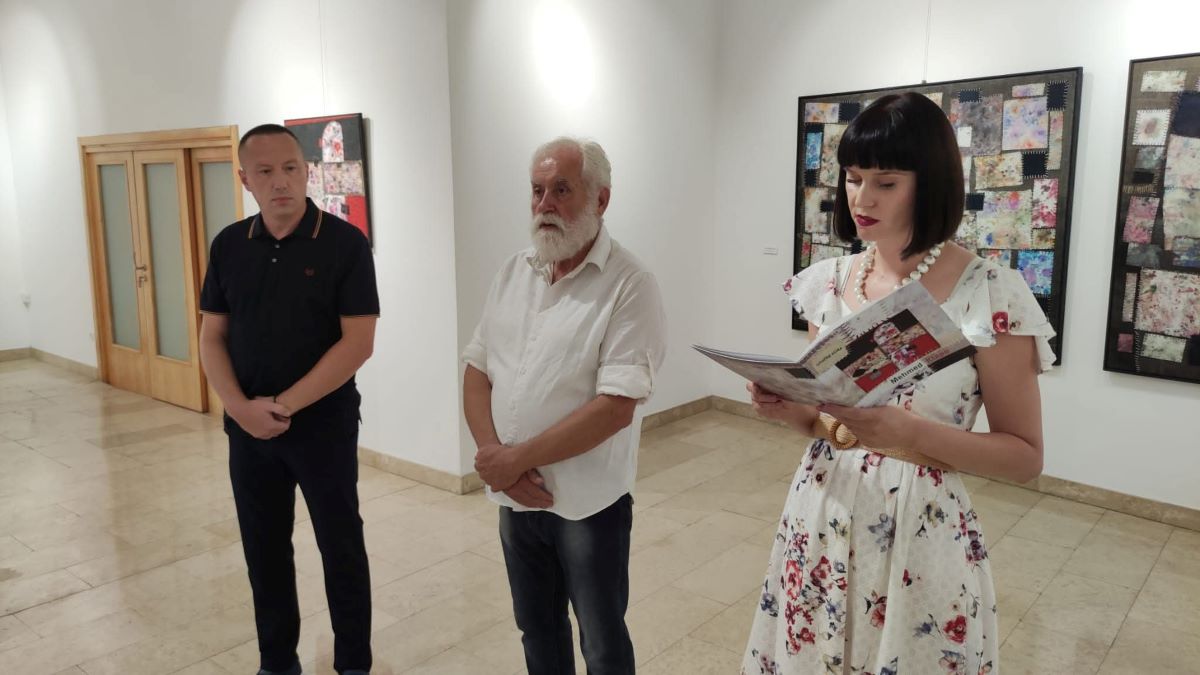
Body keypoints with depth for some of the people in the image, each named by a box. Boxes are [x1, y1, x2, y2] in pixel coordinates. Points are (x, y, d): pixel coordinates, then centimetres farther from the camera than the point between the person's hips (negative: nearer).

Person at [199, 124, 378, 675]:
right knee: (263, 547, 14)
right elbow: (212, 337, 6)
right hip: (247, 426, 4)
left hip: (323, 424, -4)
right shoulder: (229, 245, 4)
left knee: (340, 547, 7)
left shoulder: (344, 244, -10)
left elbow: (358, 343, -15)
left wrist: (284, 406, -16)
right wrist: (240, 407, -10)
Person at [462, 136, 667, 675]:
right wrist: (495, 456, -11)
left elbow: (614, 408, -22)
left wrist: (516, 458, -18)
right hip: (514, 497, 6)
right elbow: (477, 372, 5)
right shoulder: (513, 272, 4)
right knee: (537, 630, 23)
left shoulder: (629, 285, -16)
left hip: (588, 504, -5)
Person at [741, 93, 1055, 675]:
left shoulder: (990, 294, -14)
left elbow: (1024, 456, -10)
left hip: (920, 534, -4)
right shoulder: (828, 281, 1)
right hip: (820, 520, 5)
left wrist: (911, 433, -26)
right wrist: (788, 409, -12)